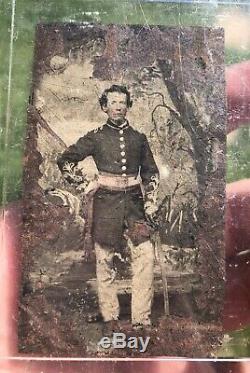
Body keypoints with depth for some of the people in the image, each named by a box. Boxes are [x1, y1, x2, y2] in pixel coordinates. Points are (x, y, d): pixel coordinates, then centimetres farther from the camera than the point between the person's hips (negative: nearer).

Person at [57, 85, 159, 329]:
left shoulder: (138, 138, 13)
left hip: (134, 201, 2)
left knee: (145, 255, -10)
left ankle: (141, 319, 3)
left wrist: (150, 204, 7)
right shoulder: (96, 137, 6)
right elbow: (64, 159, 13)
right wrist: (75, 180, -2)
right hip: (106, 202, -1)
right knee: (105, 260, 4)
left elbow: (150, 173, 17)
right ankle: (109, 316, 21)